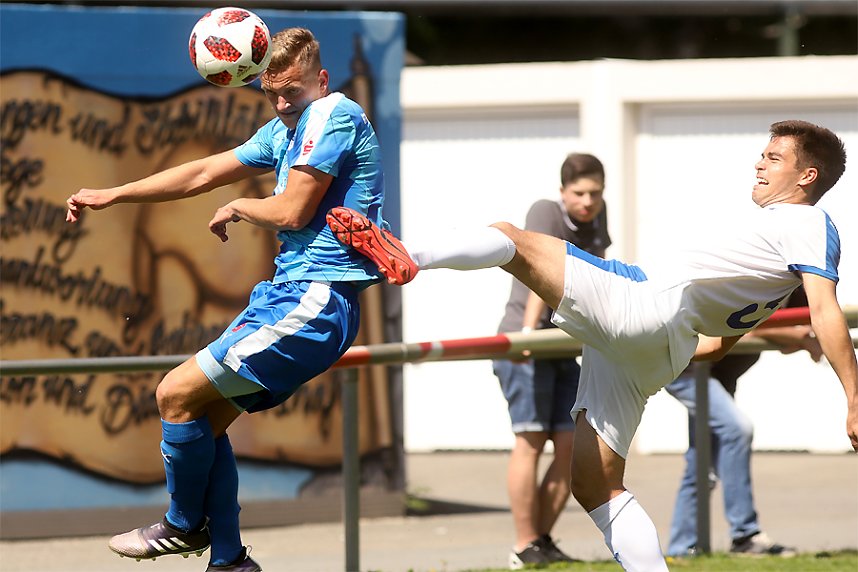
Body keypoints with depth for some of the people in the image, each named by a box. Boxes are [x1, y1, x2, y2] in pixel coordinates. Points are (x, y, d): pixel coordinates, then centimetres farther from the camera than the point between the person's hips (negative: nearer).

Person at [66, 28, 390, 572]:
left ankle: (184, 525, 8)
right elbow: (202, 174, 24)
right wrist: (111, 195, 24)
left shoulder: (334, 114, -12)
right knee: (205, 419, 11)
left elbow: (291, 212, -16)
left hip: (314, 303, -10)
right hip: (288, 296, 10)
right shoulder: (285, 130, 18)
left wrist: (236, 209, 4)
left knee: (178, 394, -10)